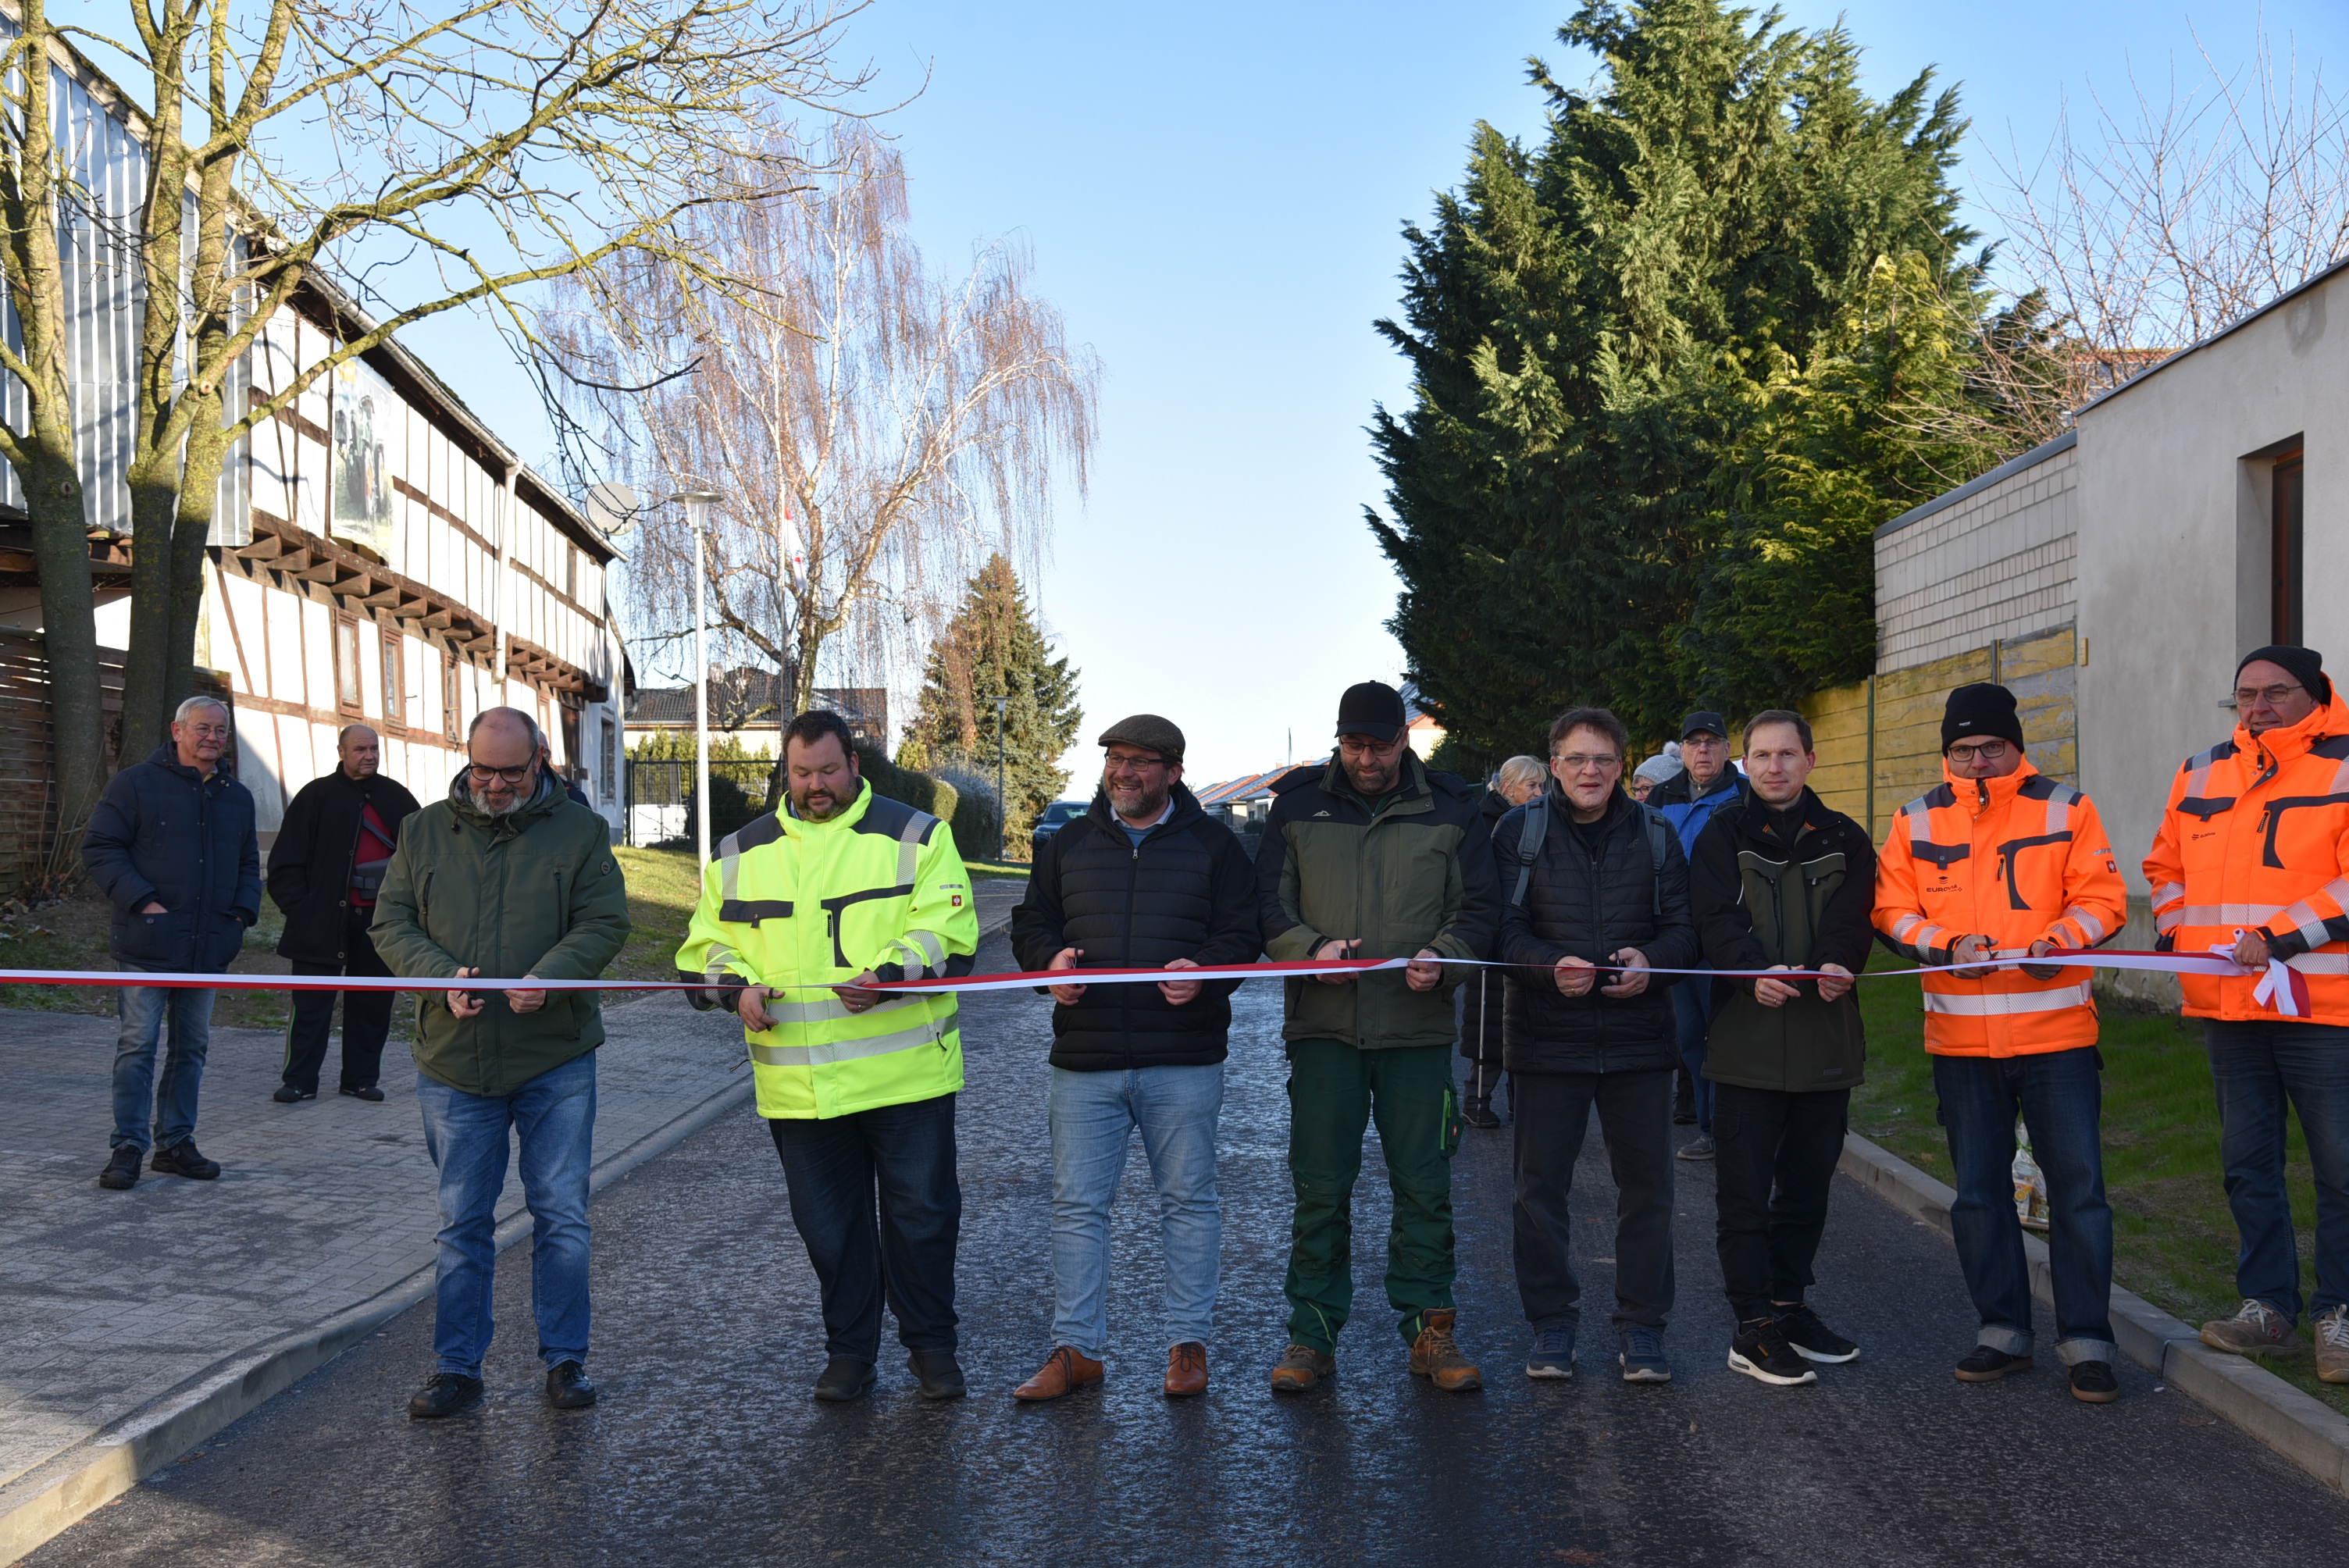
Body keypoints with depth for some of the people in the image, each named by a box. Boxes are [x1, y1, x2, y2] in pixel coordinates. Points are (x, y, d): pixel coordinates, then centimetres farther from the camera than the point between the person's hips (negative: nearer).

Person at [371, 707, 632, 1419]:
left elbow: (604, 921, -5)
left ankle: (564, 1360, 17)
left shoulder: (579, 831, 1)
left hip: (556, 1061, -2)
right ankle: (456, 1366, 21)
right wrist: (441, 976, -15)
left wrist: (550, 976, -22)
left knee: (561, 1214, 4)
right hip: (454, 1062, 2)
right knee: (462, 1221, 10)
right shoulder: (424, 830, 7)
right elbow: (391, 921, 4)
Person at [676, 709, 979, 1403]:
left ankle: (931, 1345, 22)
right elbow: (705, 945, 13)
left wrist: (888, 974, -23)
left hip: (906, 1075, -2)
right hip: (798, 1083, 3)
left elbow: (948, 930, -6)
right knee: (826, 1223, 11)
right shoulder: (740, 852, 13)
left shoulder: (916, 836, 3)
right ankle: (849, 1349, 28)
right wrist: (739, 985, -8)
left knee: (922, 1214, 4)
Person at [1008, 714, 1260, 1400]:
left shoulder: (1213, 845, 4)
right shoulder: (1068, 845, 12)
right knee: (1077, 1203, 4)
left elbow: (1242, 934, 1)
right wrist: (1052, 961, -7)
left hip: (1183, 1064, -2)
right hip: (1085, 1060, 2)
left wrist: (1205, 972, -19)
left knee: (1188, 1201, 7)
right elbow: (1030, 925, 15)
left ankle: (1188, 1342, 19)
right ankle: (1077, 1348, 15)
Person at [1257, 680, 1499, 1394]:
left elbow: (1476, 907, 6)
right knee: (1319, 1188, 3)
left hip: (1418, 1029, 0)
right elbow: (1268, 905, 4)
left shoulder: (1449, 808, 5)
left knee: (1424, 1186, 5)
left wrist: (1442, 955, -13)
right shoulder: (1297, 805, 5)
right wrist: (1311, 948, -14)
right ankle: (1312, 1335, 15)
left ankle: (1430, 1329, 18)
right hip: (1323, 1026, 0)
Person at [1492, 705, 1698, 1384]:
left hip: (1640, 1041, 2)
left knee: (1647, 1185, 7)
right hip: (1546, 1041, -1)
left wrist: (1651, 960, -15)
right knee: (1541, 1185, 5)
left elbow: (1685, 926, 6)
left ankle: (1641, 1326, 21)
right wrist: (1549, 968, -22)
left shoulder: (1655, 835, 7)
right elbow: (1502, 928, -3)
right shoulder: (1520, 832, 1)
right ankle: (1552, 1322, 20)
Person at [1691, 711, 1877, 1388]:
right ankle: (1754, 1329, 6)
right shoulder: (1723, 836, 3)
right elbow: (1716, 919, -10)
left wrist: (1837, 963, -25)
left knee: (1808, 1184, 13)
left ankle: (1789, 1306, 27)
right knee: (1746, 1190, -1)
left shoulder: (1844, 839, 11)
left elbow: (1854, 915, -4)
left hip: (1826, 1039, 4)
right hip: (1747, 1039, -3)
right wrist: (1756, 971, -29)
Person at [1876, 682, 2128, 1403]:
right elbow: (1893, 911, 4)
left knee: (2077, 1185, 0)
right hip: (1961, 1040, 2)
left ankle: (2087, 1341, 12)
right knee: (1979, 1190, 10)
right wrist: (1946, 944, -14)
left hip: (2056, 1033, -2)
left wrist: (2059, 939, -19)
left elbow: (2101, 898, -1)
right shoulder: (1918, 820, 6)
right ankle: (2004, 1330, 24)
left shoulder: (2065, 808, 2)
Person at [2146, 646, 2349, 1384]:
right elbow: (2166, 865, 21)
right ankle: (2268, 1306, 24)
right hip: (2227, 1004, 6)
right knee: (2248, 1163, 13)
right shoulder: (2202, 773, 11)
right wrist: (2179, 932, 6)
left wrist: (2279, 939, -20)